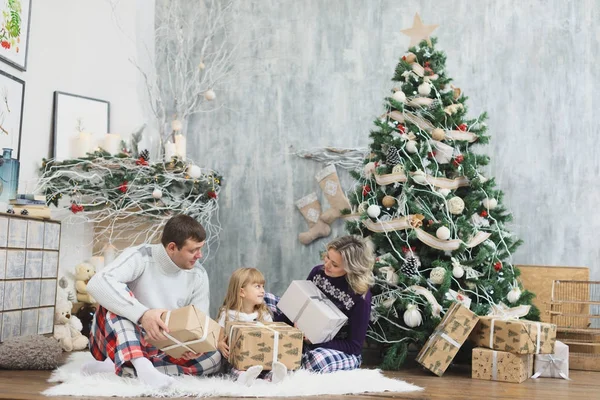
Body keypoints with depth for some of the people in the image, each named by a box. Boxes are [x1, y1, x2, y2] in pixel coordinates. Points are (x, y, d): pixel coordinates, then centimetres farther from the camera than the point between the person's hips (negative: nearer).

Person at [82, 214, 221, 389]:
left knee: (212, 359, -18)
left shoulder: (198, 275, -4)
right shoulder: (140, 257, -19)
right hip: (118, 344, -4)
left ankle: (118, 367, -25)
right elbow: (97, 283, -35)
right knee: (118, 291, -28)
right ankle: (141, 366, -46)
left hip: (158, 350, 5)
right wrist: (142, 314, -47)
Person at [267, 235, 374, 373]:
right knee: (266, 300, -4)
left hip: (342, 352, -6)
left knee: (318, 359, -42)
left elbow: (354, 346, -19)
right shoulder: (318, 272, -8)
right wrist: (297, 321, -17)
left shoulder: (360, 296, -23)